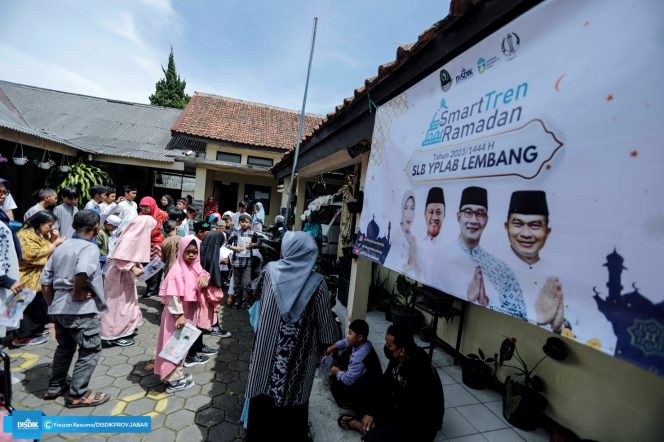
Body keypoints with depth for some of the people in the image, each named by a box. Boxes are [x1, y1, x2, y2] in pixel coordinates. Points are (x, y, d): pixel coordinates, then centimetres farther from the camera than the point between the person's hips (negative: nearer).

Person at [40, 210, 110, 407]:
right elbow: (82, 271, -35)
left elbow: (44, 281, 13)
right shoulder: (90, 248, -15)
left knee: (65, 346, 27)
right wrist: (77, 293, -18)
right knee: (91, 350, 7)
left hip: (58, 308, 8)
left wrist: (53, 303, 19)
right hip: (80, 310, -8)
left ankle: (55, 387, 39)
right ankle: (77, 395, 13)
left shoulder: (60, 248, 10)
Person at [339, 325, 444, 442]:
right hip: (402, 407, 8)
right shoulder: (397, 358, -9)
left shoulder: (419, 374, -32)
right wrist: (371, 412, -9)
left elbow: (408, 413, -25)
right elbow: (384, 385, 0)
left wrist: (375, 417, -15)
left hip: (422, 424, -8)